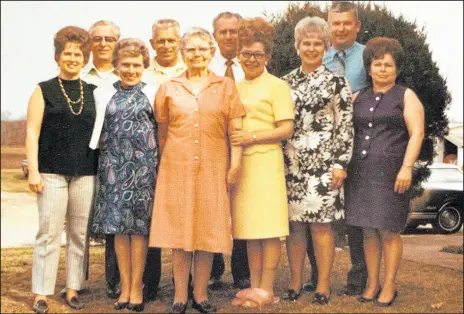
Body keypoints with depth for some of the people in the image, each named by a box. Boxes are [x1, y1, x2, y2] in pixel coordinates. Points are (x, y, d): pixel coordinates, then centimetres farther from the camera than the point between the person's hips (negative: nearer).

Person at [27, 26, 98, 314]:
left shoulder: (93, 92, 11)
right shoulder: (44, 90, 4)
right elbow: (32, 132, 0)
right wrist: (33, 170, -8)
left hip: (86, 173, 3)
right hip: (52, 171, -2)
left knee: (80, 233, 6)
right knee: (49, 233, -1)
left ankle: (73, 289, 16)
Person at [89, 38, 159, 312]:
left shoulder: (153, 93, 5)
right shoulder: (104, 94, 10)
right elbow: (97, 131, 13)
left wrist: (158, 161, -2)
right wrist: (104, 148, -1)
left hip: (143, 164, -2)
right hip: (114, 164, 2)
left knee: (139, 225, -2)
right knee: (118, 225, 3)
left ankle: (136, 288, 5)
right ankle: (125, 287, 11)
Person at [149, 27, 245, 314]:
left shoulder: (226, 87, 7)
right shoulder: (169, 88, 10)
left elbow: (236, 129, 2)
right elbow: (162, 131, 14)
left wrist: (235, 165, -6)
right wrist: (167, 160, 10)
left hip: (213, 168, 0)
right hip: (177, 168, 0)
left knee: (208, 231, 3)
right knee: (178, 231, 1)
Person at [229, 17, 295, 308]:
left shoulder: (277, 85, -1)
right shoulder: (235, 87, 16)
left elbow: (287, 129, -7)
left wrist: (252, 137, -14)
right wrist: (229, 139, 4)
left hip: (265, 162, -6)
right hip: (239, 163, 6)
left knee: (269, 229, -4)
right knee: (249, 228, 9)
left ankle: (267, 289, 4)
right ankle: (254, 286, 16)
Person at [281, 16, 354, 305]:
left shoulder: (337, 82, 2)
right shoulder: (286, 82, 12)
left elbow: (346, 127, -2)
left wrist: (341, 163, -9)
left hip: (322, 162, -3)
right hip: (291, 162, 4)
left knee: (321, 224, -2)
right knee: (294, 224, 6)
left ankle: (324, 286, 9)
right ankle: (296, 283, 17)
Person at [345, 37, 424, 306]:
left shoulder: (406, 97, 2)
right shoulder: (359, 98, 15)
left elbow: (417, 134, -7)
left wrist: (407, 167, -18)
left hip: (390, 174, -4)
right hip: (361, 173, 4)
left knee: (388, 231, -3)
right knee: (369, 231, 7)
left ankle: (389, 287, 8)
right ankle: (372, 284, 16)